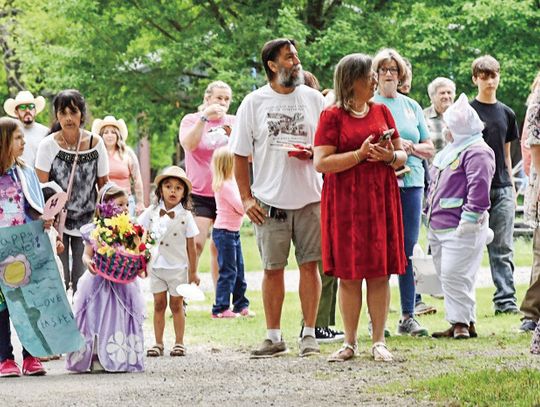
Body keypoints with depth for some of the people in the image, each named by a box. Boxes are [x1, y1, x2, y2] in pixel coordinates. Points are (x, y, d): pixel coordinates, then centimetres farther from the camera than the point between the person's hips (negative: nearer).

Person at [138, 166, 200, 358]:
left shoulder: (185, 216, -6)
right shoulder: (152, 212, 1)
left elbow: (191, 247, -2)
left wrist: (193, 272, -1)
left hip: (178, 267, -2)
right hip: (156, 265, 2)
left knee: (176, 305, 5)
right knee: (159, 304, 5)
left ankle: (179, 342, 13)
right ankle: (158, 343, 11)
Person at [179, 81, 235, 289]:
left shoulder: (233, 122, 9)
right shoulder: (191, 120, 3)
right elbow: (188, 143, -16)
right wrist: (204, 117, -22)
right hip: (199, 195, -3)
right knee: (196, 244, -15)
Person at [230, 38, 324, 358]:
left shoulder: (313, 99, 6)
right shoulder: (254, 103, 4)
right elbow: (240, 155, 6)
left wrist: (313, 153, -11)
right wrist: (246, 197, -1)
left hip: (309, 197, 0)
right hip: (269, 200, 0)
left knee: (309, 264, -1)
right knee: (273, 269, 4)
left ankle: (309, 334, 6)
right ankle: (274, 337, 12)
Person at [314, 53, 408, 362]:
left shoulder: (382, 112, 12)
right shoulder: (332, 116, -1)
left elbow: (402, 156, 14)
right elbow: (321, 162, -10)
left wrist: (390, 156, -9)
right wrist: (361, 154, -18)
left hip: (381, 199, 3)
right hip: (345, 202, -3)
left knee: (380, 272, 1)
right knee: (349, 274, 0)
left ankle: (379, 341, 6)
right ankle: (350, 343, 7)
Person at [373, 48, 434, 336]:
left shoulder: (412, 106, 16)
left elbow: (429, 148, 17)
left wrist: (410, 147, -3)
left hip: (410, 183, 4)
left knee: (408, 250, 2)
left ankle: (408, 317, 6)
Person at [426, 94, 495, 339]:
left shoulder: (477, 152, -13)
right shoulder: (451, 151, 20)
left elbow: (479, 188, -21)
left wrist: (468, 220, -24)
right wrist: (429, 211, 26)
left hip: (460, 230, -10)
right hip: (439, 227, 10)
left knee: (454, 276, -13)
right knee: (446, 276, 11)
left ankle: (462, 321, -7)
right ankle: (458, 323, 15)